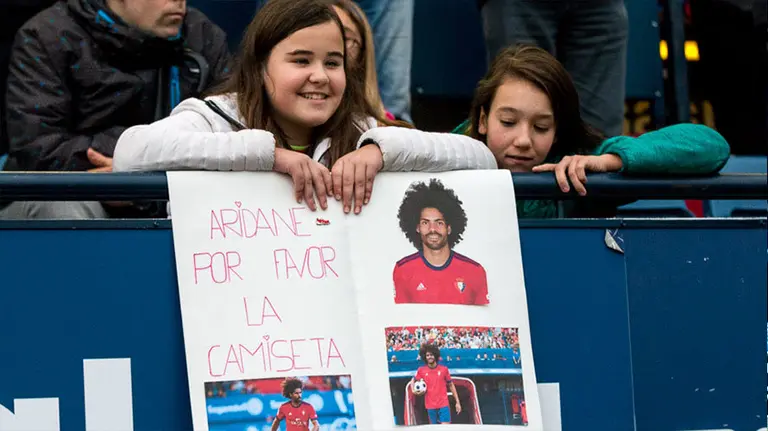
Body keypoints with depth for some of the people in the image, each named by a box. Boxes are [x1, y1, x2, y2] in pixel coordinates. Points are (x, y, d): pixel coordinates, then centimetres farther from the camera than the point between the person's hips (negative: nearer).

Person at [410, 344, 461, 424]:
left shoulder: (444, 369, 0)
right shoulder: (421, 370, 2)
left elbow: (451, 385, 7)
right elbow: (413, 380, 19)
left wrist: (457, 402, 4)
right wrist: (413, 390, -2)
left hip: (444, 405, -2)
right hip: (430, 405, 2)